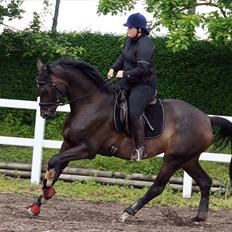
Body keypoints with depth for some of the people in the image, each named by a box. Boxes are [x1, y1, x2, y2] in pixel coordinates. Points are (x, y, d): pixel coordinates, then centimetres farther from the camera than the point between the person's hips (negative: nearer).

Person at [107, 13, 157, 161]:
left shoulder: (144, 45, -24)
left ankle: (140, 148, -16)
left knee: (133, 113, -25)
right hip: (129, 81, 11)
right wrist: (114, 68, 6)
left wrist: (125, 74, -20)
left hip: (144, 84, -11)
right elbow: (123, 57, 20)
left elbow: (142, 69, -27)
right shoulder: (130, 40, 6)